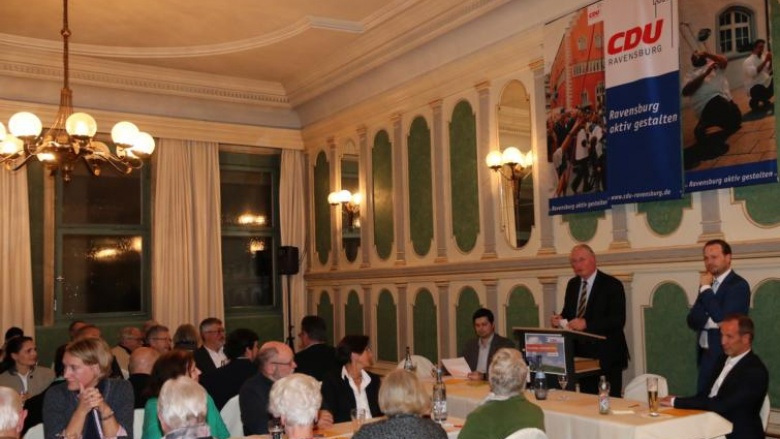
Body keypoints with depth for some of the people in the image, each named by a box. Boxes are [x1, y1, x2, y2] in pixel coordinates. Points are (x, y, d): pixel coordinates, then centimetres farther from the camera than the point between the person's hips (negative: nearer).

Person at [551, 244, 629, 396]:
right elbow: (568, 313, 17)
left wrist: (586, 323, -28)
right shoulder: (572, 284, 11)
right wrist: (560, 319, -7)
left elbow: (618, 320, -18)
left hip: (606, 356, -6)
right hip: (581, 353, 6)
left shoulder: (612, 285, -9)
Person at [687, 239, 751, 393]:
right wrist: (709, 321, -16)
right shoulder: (707, 285, 12)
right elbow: (692, 320, 5)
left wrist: (706, 288, -15)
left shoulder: (739, 285, -10)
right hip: (705, 355, 7)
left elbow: (723, 319, -20)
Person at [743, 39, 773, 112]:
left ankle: (765, 101, 10)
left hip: (765, 84, 8)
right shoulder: (748, 61, -12)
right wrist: (765, 61, -27)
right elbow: (753, 73, -29)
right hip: (753, 87, -8)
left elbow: (769, 72, 8)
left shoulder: (763, 58, 9)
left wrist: (770, 61, -9)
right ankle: (754, 102, -2)